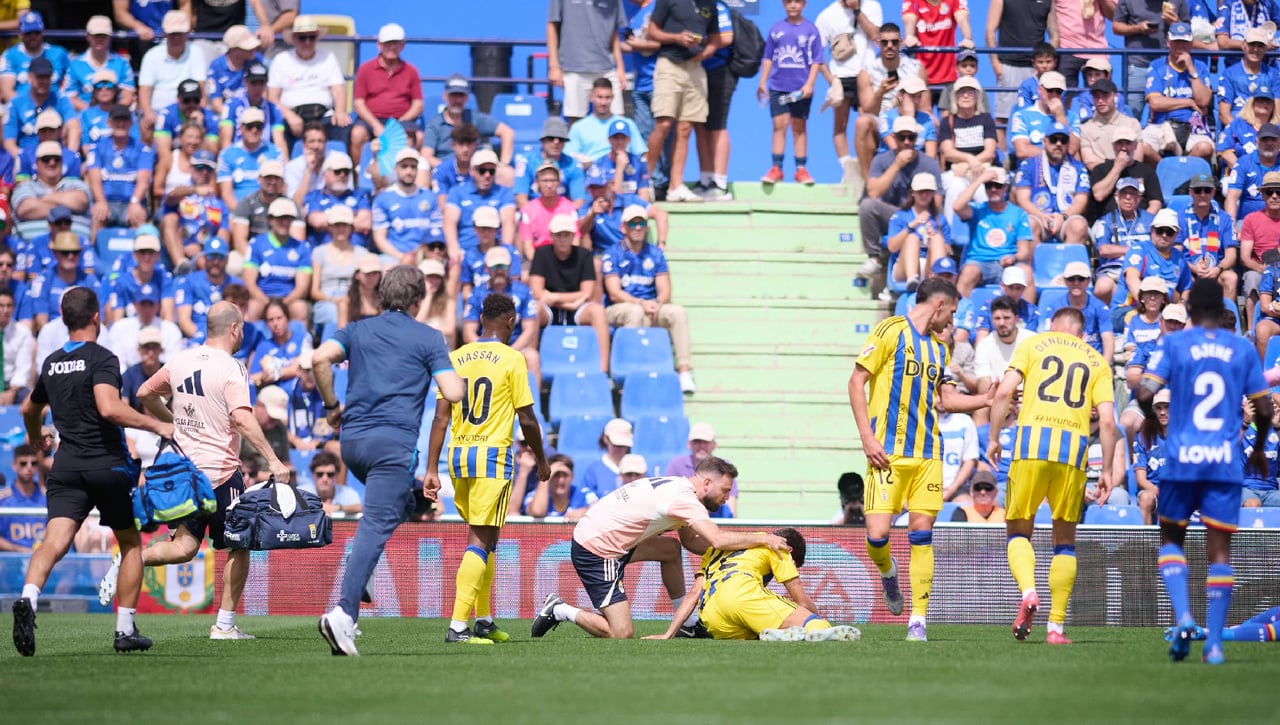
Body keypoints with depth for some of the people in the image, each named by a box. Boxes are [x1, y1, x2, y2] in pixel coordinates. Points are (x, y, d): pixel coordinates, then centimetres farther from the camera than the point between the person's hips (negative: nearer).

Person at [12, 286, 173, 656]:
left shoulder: (51, 364, 13)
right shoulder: (101, 359, -9)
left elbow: (30, 409, 30)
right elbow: (109, 408, -25)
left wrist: (35, 436, 52)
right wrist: (156, 426, -15)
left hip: (67, 465, 4)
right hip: (108, 465, -4)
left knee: (54, 542, -11)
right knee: (131, 543, 15)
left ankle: (28, 599, -41)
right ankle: (125, 630, 14)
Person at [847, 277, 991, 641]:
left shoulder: (938, 348, 18)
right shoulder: (890, 332, -3)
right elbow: (856, 381, -5)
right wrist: (867, 437, -12)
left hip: (927, 453, 5)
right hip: (888, 452, -5)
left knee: (922, 532, -2)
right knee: (877, 533, -12)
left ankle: (918, 621, 2)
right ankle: (887, 572, 24)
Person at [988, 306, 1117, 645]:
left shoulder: (1034, 344, 13)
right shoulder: (1097, 362, 17)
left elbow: (1004, 391, 0)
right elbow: (1107, 420, 6)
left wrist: (993, 437, 8)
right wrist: (1107, 470, 11)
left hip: (1033, 441, -1)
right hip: (1074, 447, 1)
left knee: (1019, 530, 9)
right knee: (1065, 538, 12)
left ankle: (1028, 591, -20)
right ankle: (1056, 626, 6)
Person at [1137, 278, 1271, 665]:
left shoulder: (1174, 343, 0)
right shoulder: (1243, 349, 6)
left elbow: (1144, 393, -9)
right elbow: (1264, 409, 7)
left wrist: (1151, 417, 13)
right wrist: (1260, 449, 24)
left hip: (1181, 459, -1)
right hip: (1226, 462, 1)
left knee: (1171, 539, 15)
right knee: (1219, 551, 2)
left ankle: (1183, 616, -8)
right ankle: (1214, 643, -2)